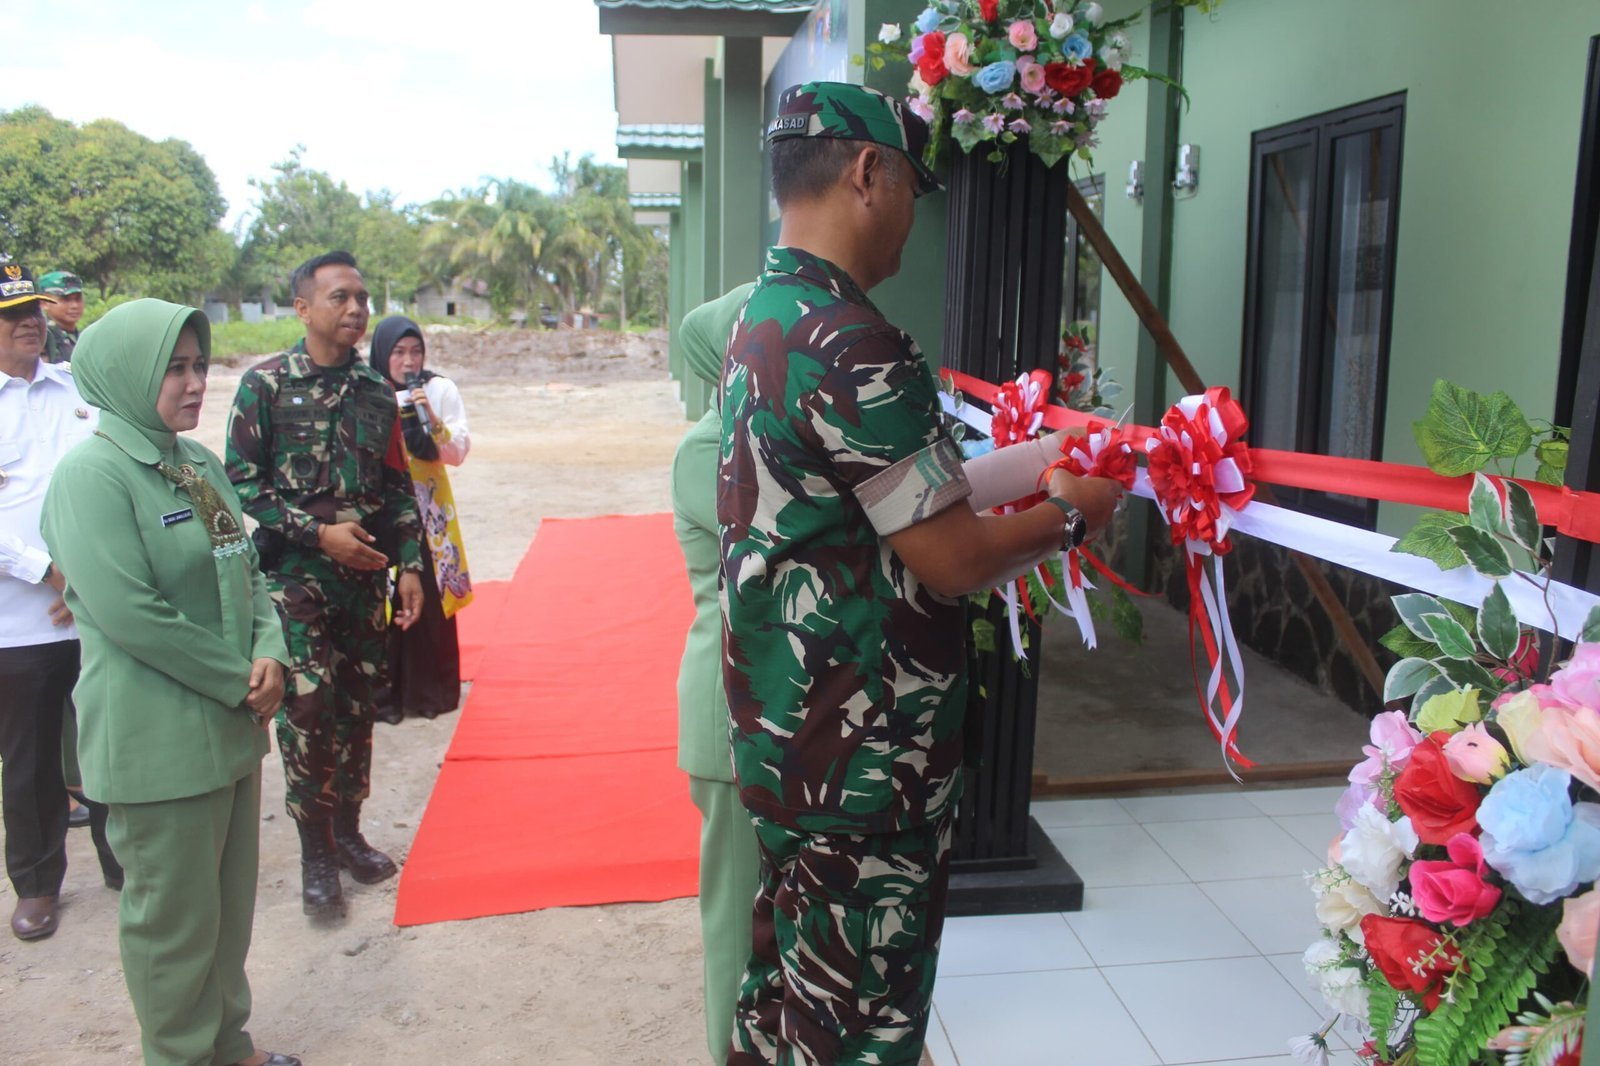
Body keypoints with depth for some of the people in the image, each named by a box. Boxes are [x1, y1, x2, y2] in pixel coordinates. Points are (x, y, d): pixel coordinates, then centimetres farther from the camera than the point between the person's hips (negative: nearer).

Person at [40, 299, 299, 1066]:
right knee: (175, 917, 7)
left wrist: (269, 654, -6)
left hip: (233, 727, 8)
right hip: (158, 743, -8)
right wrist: (240, 682, -15)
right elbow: (130, 614, -22)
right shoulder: (93, 473, -15)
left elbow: (245, 569, 12)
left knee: (231, 902, 19)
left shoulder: (199, 463, 9)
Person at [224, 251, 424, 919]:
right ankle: (315, 853, 8)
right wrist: (318, 532, -14)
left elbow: (398, 489, 13)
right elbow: (242, 481, -6)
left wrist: (409, 564, 5)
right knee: (308, 708, -7)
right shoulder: (266, 383, -3)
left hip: (365, 576, 4)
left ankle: (347, 831, 27)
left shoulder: (377, 393, 9)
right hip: (296, 575, -4)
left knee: (357, 707, 10)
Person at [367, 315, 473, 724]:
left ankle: (430, 689, 18)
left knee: (430, 598, 3)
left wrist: (430, 417, -18)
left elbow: (457, 452, -5)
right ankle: (385, 692, 13)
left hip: (428, 511, 0)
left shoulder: (440, 389, 0)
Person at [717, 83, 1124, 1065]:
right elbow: (952, 561, -20)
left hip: (785, 735, 9)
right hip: (867, 762, -9)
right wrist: (1071, 517, -3)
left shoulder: (761, 322, 9)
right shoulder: (852, 342, -23)